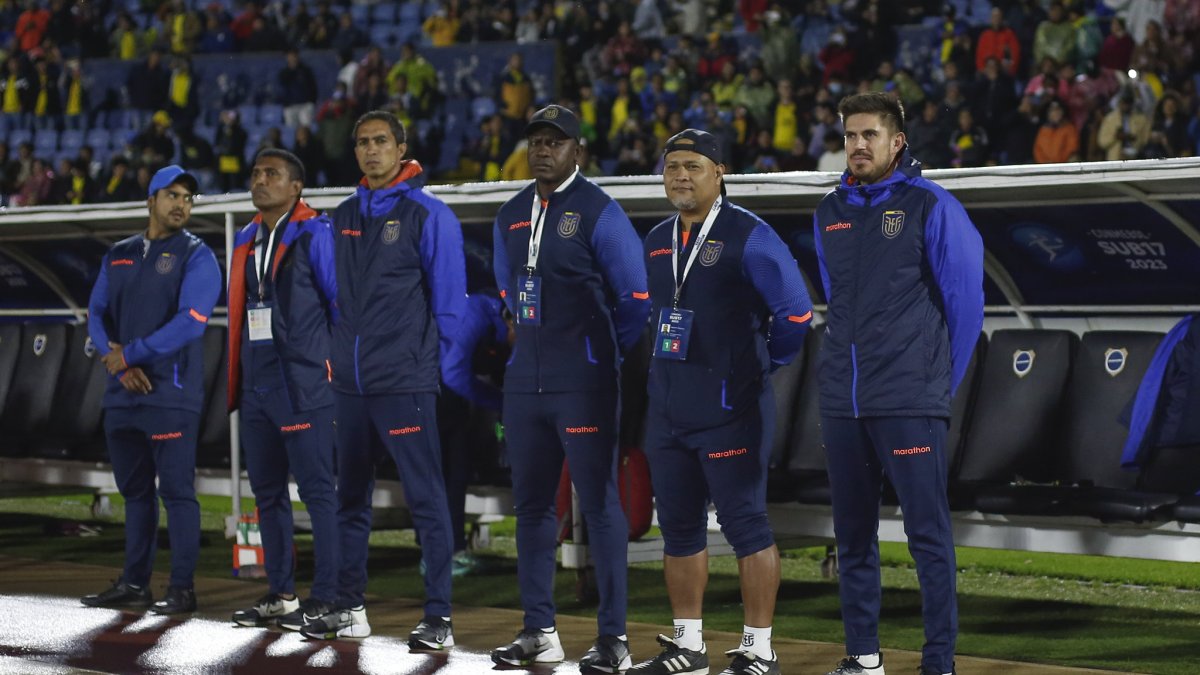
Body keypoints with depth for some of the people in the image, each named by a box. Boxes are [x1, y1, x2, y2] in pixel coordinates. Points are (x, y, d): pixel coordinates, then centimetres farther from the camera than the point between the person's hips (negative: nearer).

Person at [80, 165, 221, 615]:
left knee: (177, 490, -6)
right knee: (135, 490, 12)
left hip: (171, 393, -6)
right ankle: (134, 583, 19)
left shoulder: (196, 257, -3)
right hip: (123, 393, 6)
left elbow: (189, 321, -15)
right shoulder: (119, 256, 15)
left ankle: (182, 589, -4)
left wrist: (130, 353, -12)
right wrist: (120, 364, -7)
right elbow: (97, 314, 10)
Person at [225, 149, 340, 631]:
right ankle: (280, 595, 18)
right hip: (256, 387, 8)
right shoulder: (246, 241, 16)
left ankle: (325, 598, -3)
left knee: (317, 491, -5)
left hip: (302, 387, -8)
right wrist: (235, 382, 17)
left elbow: (340, 299, -6)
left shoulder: (314, 235, -6)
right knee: (267, 494, 11)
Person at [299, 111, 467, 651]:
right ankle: (350, 609, 21)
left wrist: (428, 362, -3)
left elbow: (449, 300, -5)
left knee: (426, 499, -6)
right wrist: (343, 352, 13)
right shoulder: (344, 217, 12)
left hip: (404, 383, -6)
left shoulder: (427, 215, -5)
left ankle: (439, 618, -4)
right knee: (351, 499, 12)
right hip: (350, 383, 7)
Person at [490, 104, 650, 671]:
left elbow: (635, 297, -6)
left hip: (584, 385, -7)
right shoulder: (511, 216, 11)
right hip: (524, 383, 7)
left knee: (599, 506, -5)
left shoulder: (599, 213, -8)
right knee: (531, 505, 10)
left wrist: (605, 352, 4)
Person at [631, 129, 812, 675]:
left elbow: (795, 313, -13)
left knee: (745, 523, -4)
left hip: (730, 405, -7)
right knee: (678, 524, 11)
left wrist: (760, 369, -2)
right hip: (667, 405, 7)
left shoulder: (749, 236, -10)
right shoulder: (657, 242, 12)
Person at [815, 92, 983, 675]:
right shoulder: (831, 211, 12)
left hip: (909, 404, -6)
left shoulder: (929, 206, -4)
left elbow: (965, 298, -2)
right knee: (852, 534, 10)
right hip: (841, 401, 6)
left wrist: (941, 379, 3)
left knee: (928, 533, -6)